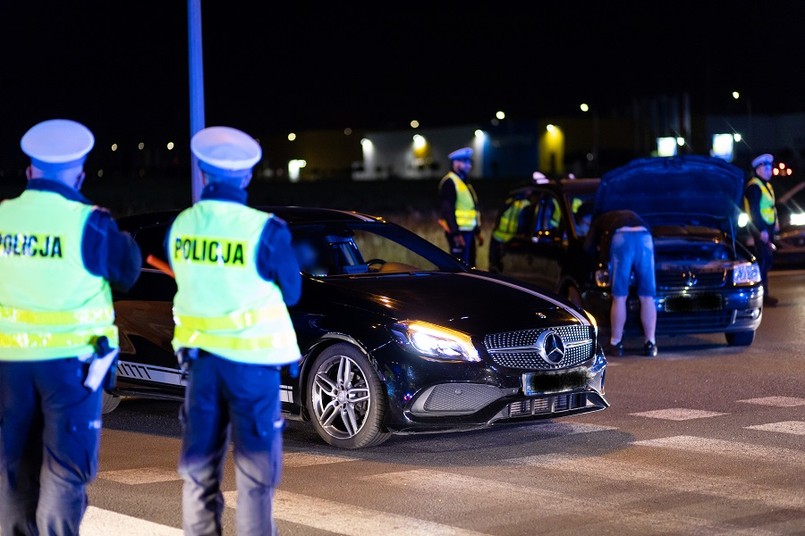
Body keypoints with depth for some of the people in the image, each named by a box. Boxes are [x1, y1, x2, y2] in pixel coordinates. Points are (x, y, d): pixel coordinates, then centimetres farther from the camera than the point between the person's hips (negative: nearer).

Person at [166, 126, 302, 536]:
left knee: (198, 463, 15)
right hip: (251, 357, -4)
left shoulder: (180, 225, -3)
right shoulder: (265, 231, -16)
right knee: (255, 463, 5)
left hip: (200, 355, 4)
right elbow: (291, 293, -3)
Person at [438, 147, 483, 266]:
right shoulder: (449, 182, -10)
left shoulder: (464, 182, 21)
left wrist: (477, 231, 23)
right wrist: (456, 233, -24)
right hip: (458, 233, -10)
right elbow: (448, 210, -18)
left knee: (470, 266, 12)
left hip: (468, 231, 10)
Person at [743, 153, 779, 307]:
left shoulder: (766, 185, 17)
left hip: (767, 227, 10)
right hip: (760, 229, -10)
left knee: (767, 259, 13)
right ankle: (762, 295, -9)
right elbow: (754, 210, -21)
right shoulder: (754, 186, -16)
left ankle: (763, 293, 20)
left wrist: (775, 223, 17)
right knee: (763, 260, -10)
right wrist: (762, 230, -24)